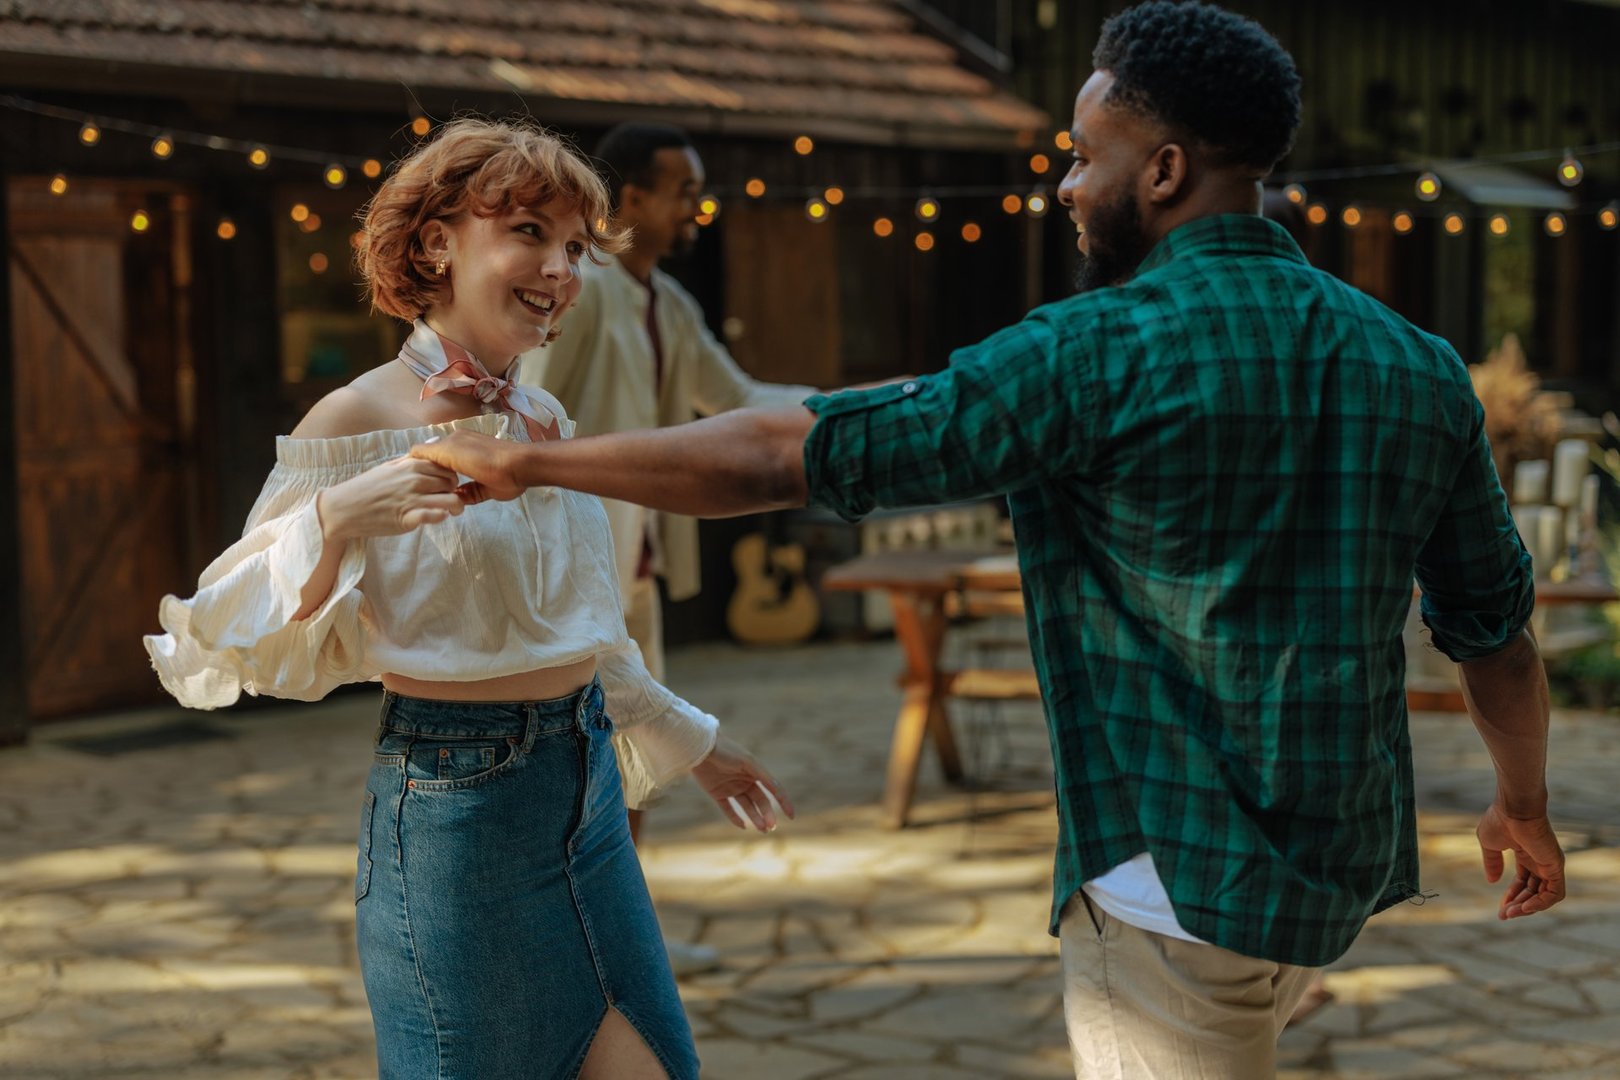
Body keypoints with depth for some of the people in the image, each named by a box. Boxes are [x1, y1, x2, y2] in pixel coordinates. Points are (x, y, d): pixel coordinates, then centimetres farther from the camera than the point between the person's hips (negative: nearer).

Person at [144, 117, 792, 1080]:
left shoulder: (547, 420, 7)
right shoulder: (358, 421, -13)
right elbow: (220, 647, -15)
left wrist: (690, 741, 26)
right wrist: (333, 521, -30)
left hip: (588, 789, 7)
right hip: (454, 804, -7)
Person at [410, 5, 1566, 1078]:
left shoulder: (1095, 354, -16)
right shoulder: (1416, 366, 2)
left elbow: (781, 453, -16)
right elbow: (1496, 626, 12)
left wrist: (527, 460, -5)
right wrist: (1525, 801, 30)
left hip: (1176, 884, -7)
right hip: (1344, 866, 7)